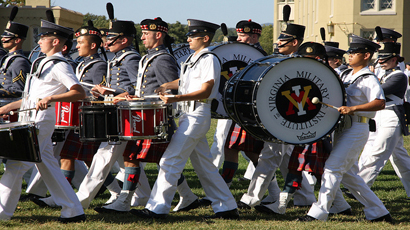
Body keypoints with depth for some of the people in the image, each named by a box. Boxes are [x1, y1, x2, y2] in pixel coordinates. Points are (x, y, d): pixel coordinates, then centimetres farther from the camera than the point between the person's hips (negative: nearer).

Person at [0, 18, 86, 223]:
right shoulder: (45, 63, 19)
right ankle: (73, 211, 11)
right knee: (47, 166, 9)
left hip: (41, 120, -10)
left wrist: (51, 98, -32)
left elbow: (79, 93, -22)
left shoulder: (59, 66, -10)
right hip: (33, 120, 10)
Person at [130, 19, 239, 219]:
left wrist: (176, 98, -29)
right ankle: (227, 207, 17)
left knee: (170, 161, -11)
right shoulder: (192, 59, 17)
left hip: (197, 116, -10)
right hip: (190, 115, 10)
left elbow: (205, 91, -20)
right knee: (204, 166, 13)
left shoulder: (209, 59, -12)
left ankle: (157, 208, -10)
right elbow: (185, 82, 27)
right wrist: (166, 86, 8)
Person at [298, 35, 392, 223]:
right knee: (347, 174, 12)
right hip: (342, 128, 9)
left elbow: (380, 103, -25)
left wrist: (353, 108, -32)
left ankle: (319, 212, -11)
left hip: (357, 128, -9)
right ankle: (378, 212, 19)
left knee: (332, 168, -14)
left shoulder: (369, 80, -11)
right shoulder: (345, 75, 15)